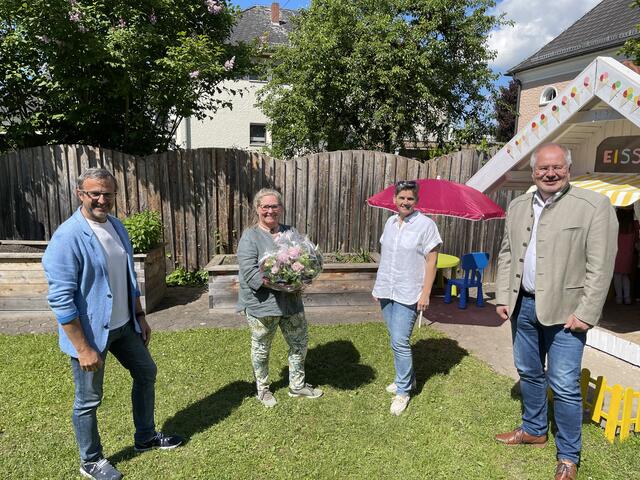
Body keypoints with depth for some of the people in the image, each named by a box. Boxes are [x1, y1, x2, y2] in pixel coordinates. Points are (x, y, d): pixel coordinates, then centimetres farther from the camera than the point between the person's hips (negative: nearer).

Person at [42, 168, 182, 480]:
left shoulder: (117, 227, 3)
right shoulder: (67, 238, -22)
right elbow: (60, 300, -22)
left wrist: (140, 316, 14)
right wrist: (83, 348, -21)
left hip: (123, 325, 8)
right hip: (91, 332, -8)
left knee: (146, 373, 19)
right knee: (89, 400, 10)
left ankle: (145, 437, 41)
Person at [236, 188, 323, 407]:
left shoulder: (290, 232, 6)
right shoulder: (250, 237, -11)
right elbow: (249, 272, -20)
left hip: (291, 301, 6)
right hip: (262, 304, -5)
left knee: (300, 343, 16)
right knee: (261, 350, 12)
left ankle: (297, 385, 36)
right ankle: (262, 389, 35)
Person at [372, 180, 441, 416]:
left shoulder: (426, 225, -9)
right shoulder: (390, 222, 9)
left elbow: (431, 262, -9)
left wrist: (425, 294, -14)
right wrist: (378, 285, 14)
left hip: (408, 294, -6)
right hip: (387, 291, 6)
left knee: (400, 341, -7)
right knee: (395, 340, 15)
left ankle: (403, 391, 10)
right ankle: (407, 378, 34)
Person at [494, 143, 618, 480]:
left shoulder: (594, 206, -9)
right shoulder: (518, 206, 8)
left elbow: (600, 267, -11)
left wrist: (585, 313, -14)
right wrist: (503, 297, 6)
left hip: (564, 310, -5)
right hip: (523, 305, 6)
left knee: (564, 386, 0)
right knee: (528, 373, 19)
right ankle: (534, 430, 40)